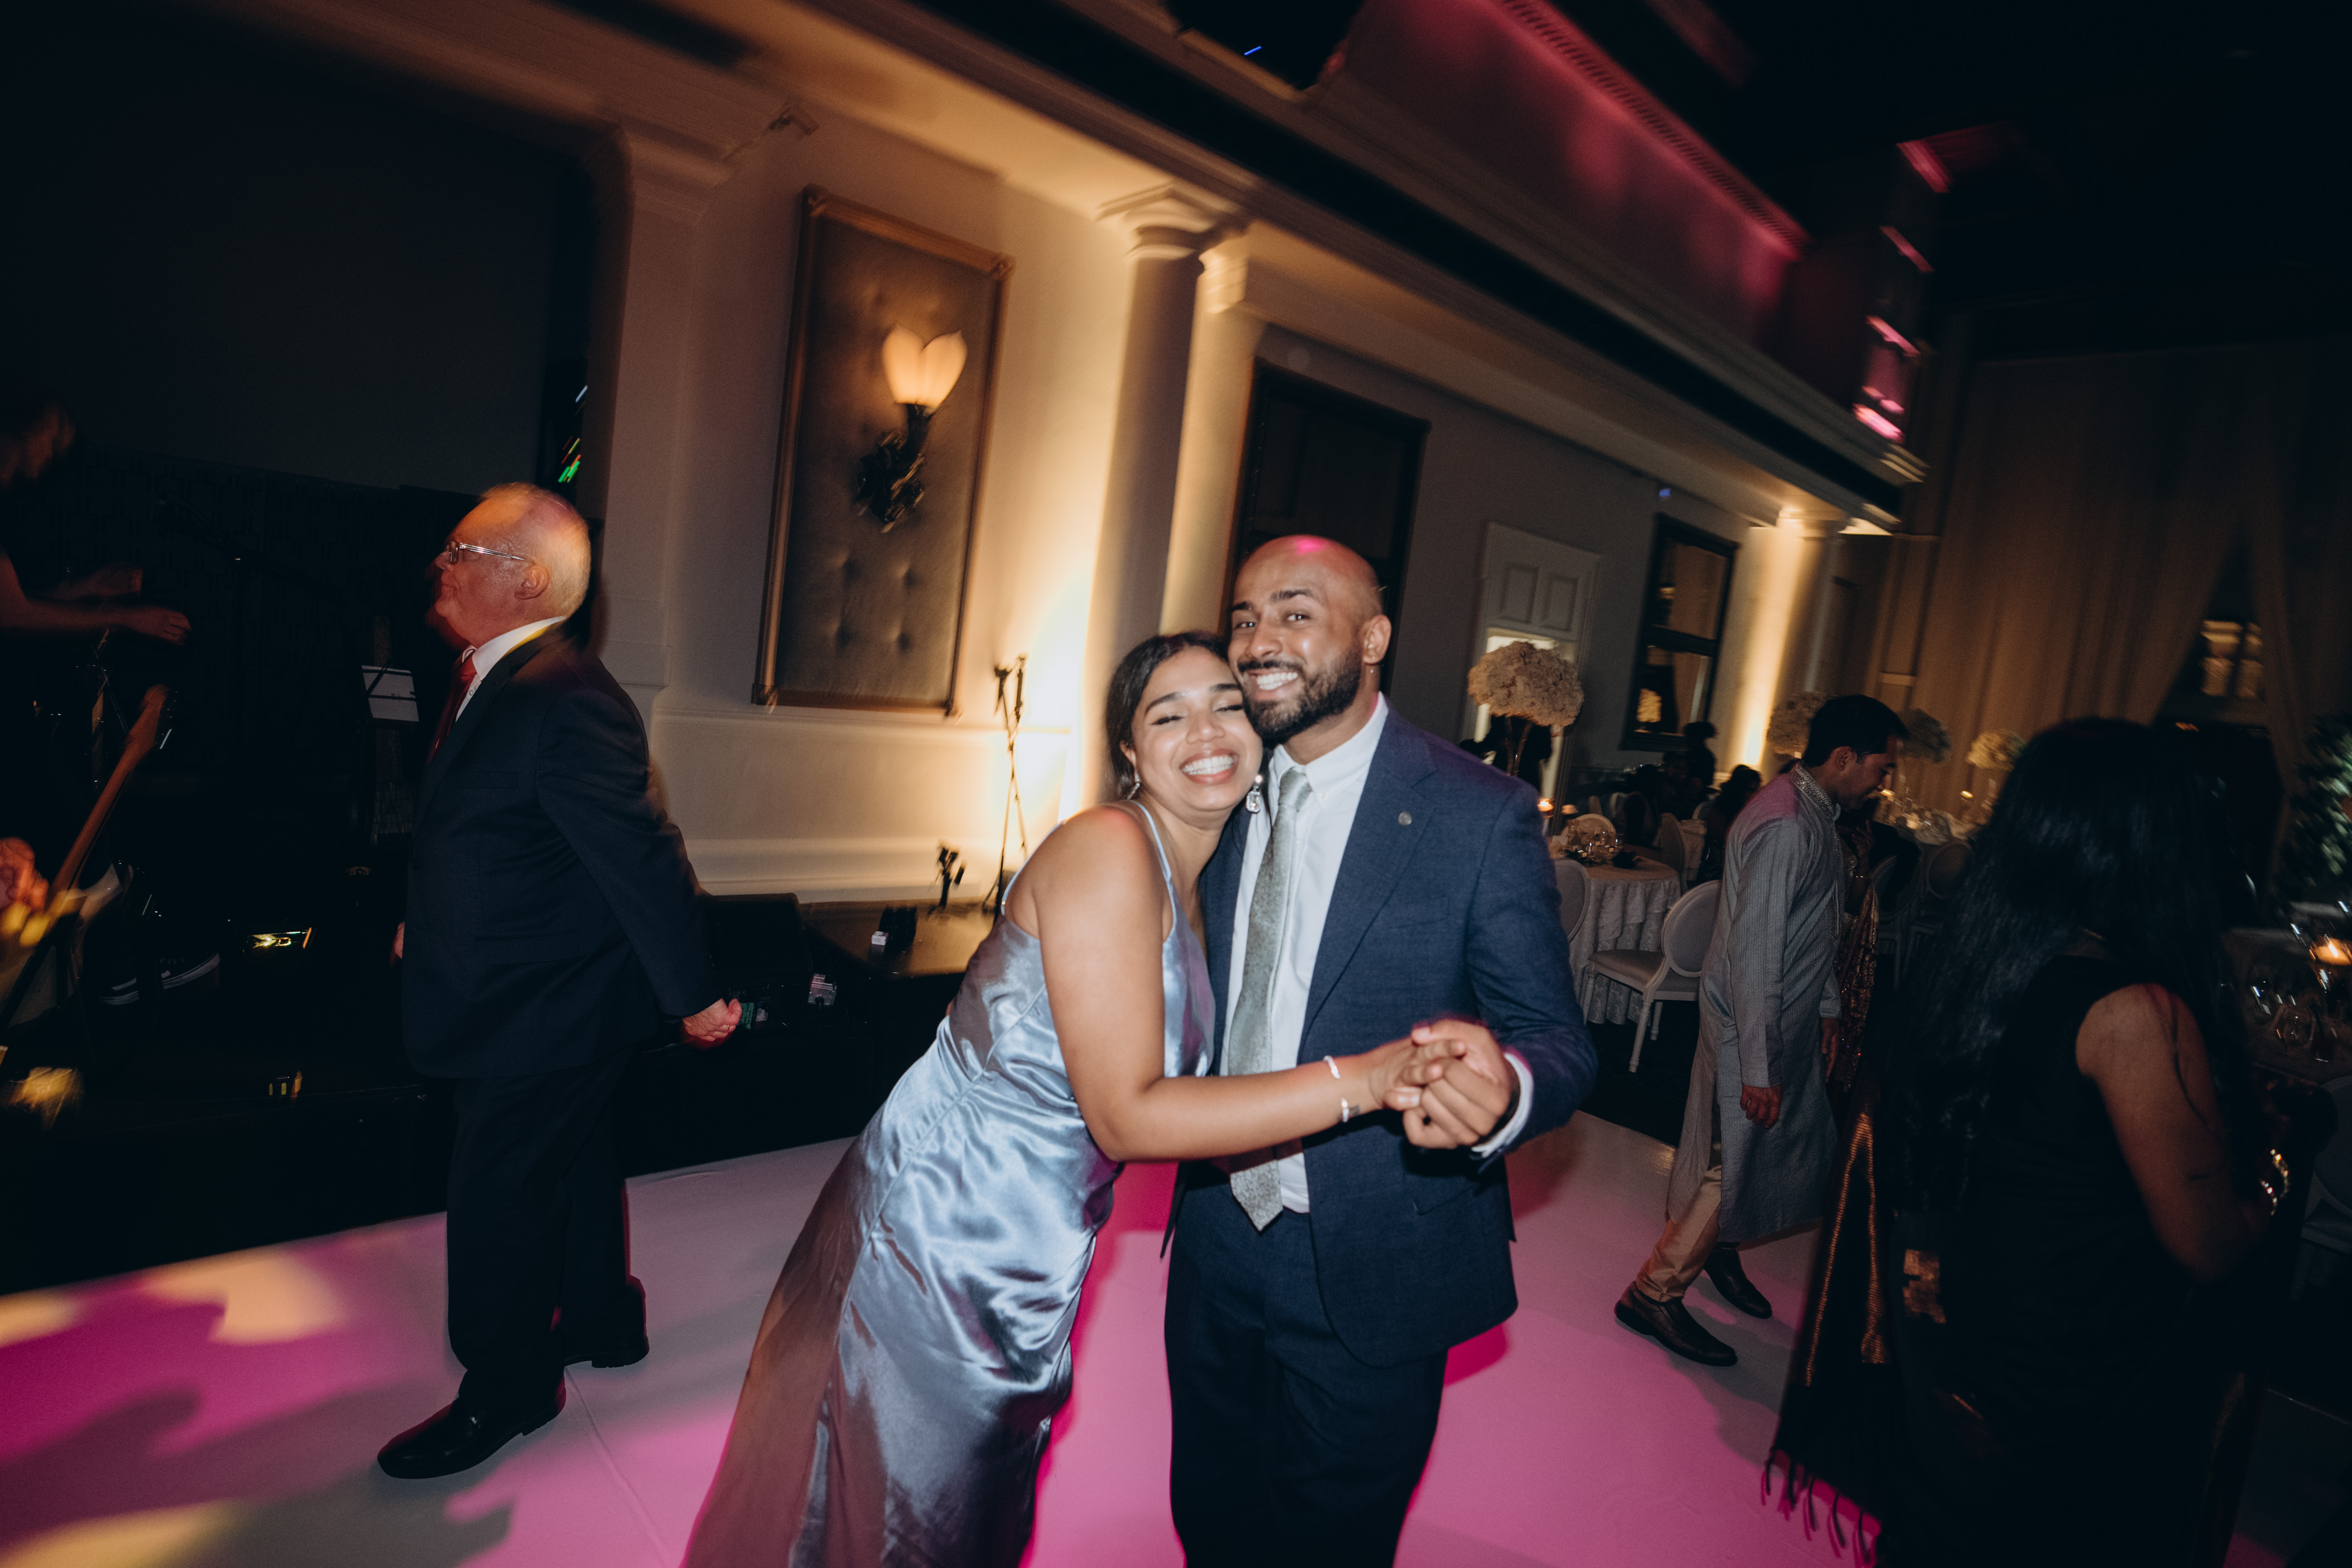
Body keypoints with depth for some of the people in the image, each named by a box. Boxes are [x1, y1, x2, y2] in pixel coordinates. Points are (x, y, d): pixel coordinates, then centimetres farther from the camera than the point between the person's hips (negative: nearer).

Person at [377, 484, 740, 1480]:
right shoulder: (493, 678, 6)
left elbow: (644, 857, -27)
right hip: (545, 997, 10)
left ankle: (505, 1390, 28)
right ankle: (601, 1323, 45)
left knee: (497, 1192, 6)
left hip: (541, 1014, -10)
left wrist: (691, 996, -22)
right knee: (572, 1165, 24)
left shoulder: (565, 701, -28)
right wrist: (427, 918, 22)